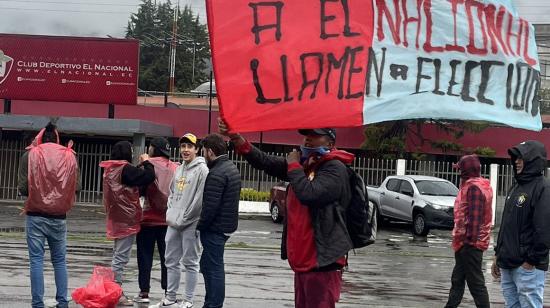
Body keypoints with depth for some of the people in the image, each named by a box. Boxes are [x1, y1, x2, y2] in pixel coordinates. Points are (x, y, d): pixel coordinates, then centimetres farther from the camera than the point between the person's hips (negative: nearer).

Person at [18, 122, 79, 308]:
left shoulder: (30, 155, -5)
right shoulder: (69, 156, 1)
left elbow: (23, 188, -7)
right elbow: (76, 187, 2)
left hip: (36, 216, -2)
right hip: (59, 217, 2)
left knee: (36, 260, 1)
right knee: (60, 260, 12)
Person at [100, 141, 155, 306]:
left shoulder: (110, 169, 12)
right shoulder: (125, 168, -16)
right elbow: (148, 177, -20)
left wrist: (141, 165, 7)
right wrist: (146, 162, -4)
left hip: (117, 218, 9)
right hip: (127, 218, -9)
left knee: (118, 256, 15)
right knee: (121, 257, -7)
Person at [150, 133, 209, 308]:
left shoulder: (201, 170, -10)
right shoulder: (179, 169, 15)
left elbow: (200, 199, -16)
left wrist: (183, 219, -12)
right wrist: (170, 214, 7)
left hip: (190, 224, -8)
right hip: (173, 223, 8)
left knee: (190, 262, 0)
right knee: (171, 261, 12)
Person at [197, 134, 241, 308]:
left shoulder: (216, 174, -20)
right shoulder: (232, 167, 12)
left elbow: (210, 207, -24)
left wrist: (200, 225, -9)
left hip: (215, 228, -10)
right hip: (227, 224, 10)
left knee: (214, 268, -2)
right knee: (207, 265, 19)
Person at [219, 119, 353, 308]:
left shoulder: (335, 168, -11)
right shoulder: (304, 164, 13)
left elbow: (309, 194, -26)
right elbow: (266, 162, 4)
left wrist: (293, 165, -11)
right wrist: (236, 137, -7)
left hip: (322, 260, -8)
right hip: (302, 258, 9)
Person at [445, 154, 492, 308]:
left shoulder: (474, 187, -17)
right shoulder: (475, 185, 16)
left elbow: (474, 216, -24)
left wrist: (470, 238, -23)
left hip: (470, 243, -11)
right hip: (465, 242, 11)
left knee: (475, 282, -5)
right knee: (457, 280, 18)